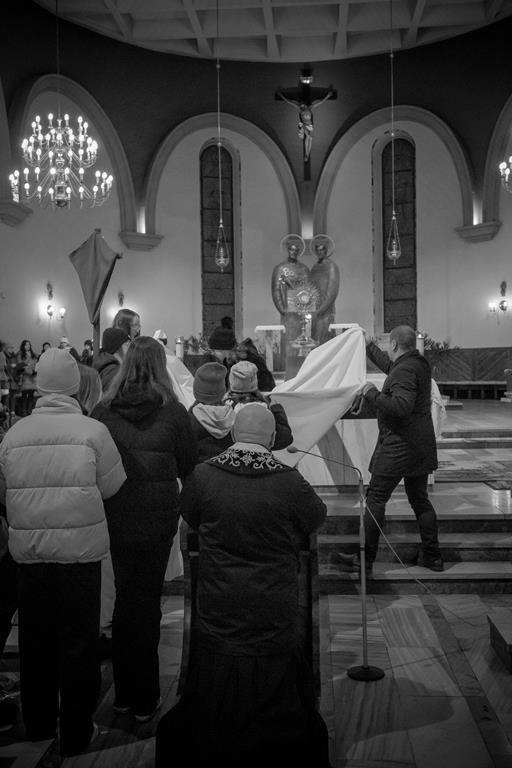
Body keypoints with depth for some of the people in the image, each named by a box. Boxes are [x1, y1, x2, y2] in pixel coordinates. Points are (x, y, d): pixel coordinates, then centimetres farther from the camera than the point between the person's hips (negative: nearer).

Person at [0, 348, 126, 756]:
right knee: (78, 642, 10)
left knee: (35, 640, 19)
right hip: (79, 549, -3)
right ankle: (76, 732, 22)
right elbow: (111, 486, -6)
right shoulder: (92, 430, -12)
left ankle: (38, 723, 35)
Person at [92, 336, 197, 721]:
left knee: (125, 596, 17)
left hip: (115, 516, 2)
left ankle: (124, 692, 28)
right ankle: (144, 698, 18)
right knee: (147, 600, 9)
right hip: (157, 516, -2)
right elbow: (189, 467, -2)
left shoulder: (102, 412, -6)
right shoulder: (173, 412, -11)